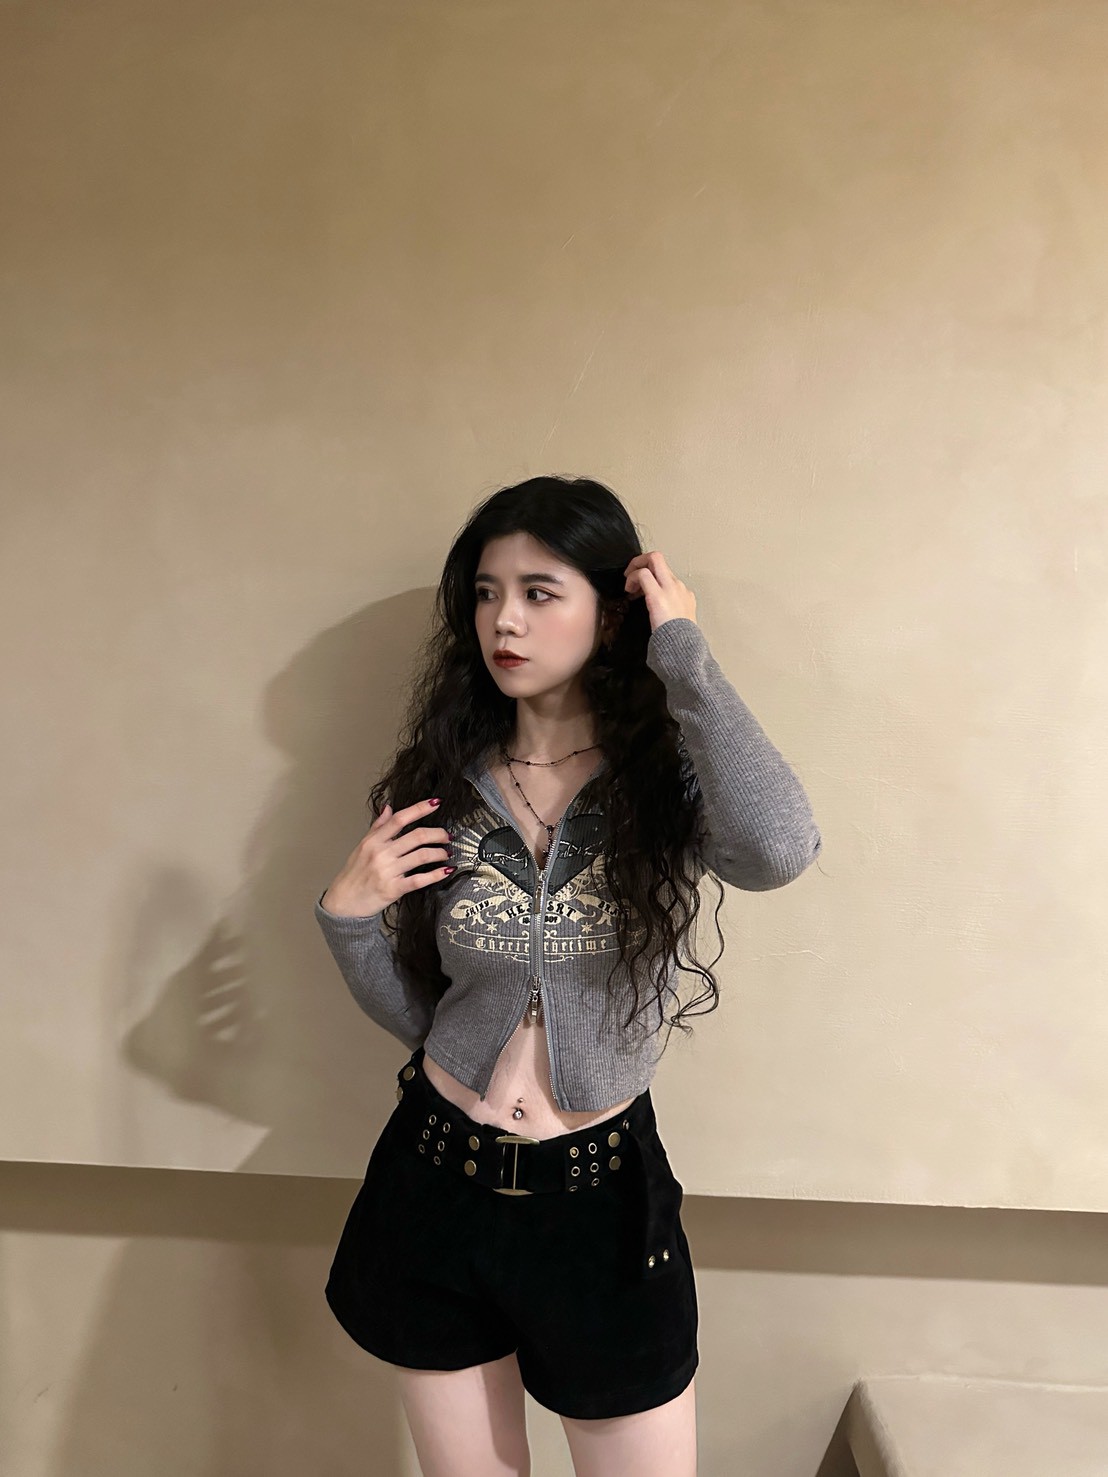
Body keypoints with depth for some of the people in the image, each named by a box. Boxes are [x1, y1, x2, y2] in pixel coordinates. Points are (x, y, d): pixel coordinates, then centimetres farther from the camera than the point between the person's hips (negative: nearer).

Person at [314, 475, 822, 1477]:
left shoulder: (667, 779, -11)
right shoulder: (443, 784, -4)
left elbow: (778, 850, -37)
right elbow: (414, 1012, 4)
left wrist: (682, 647, -27)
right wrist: (349, 913, -15)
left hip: (602, 1196, -2)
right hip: (436, 1179, 3)